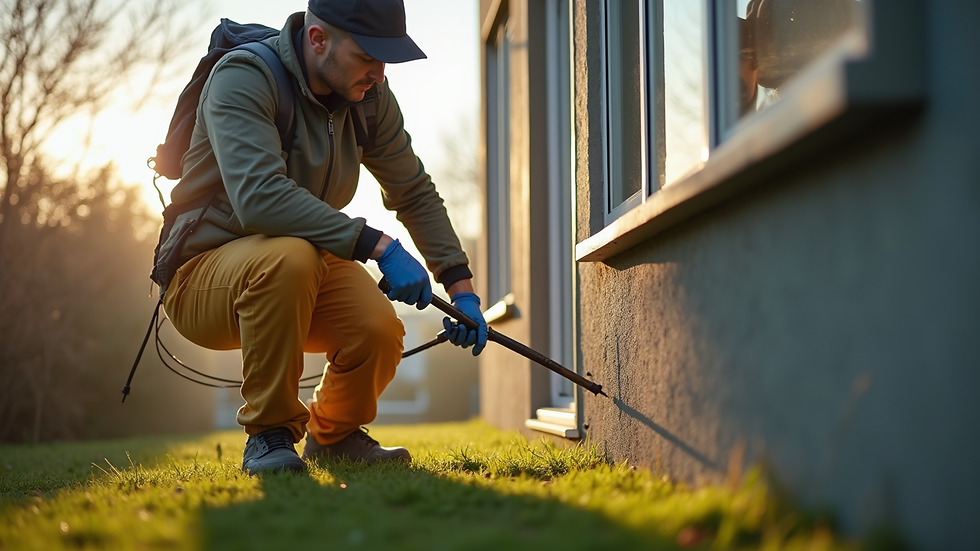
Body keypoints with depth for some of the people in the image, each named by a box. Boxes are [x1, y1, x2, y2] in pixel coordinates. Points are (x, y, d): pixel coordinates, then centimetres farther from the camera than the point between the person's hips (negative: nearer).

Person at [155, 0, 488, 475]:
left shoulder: (370, 97, -1)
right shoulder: (244, 79, -23)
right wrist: (377, 246, -39)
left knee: (378, 330, -24)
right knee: (288, 256, -38)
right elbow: (259, 197, -37)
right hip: (202, 276, -5)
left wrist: (461, 287, 0)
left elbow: (415, 194, 8)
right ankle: (268, 435, -18)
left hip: (303, 270, 6)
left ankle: (334, 434, 11)